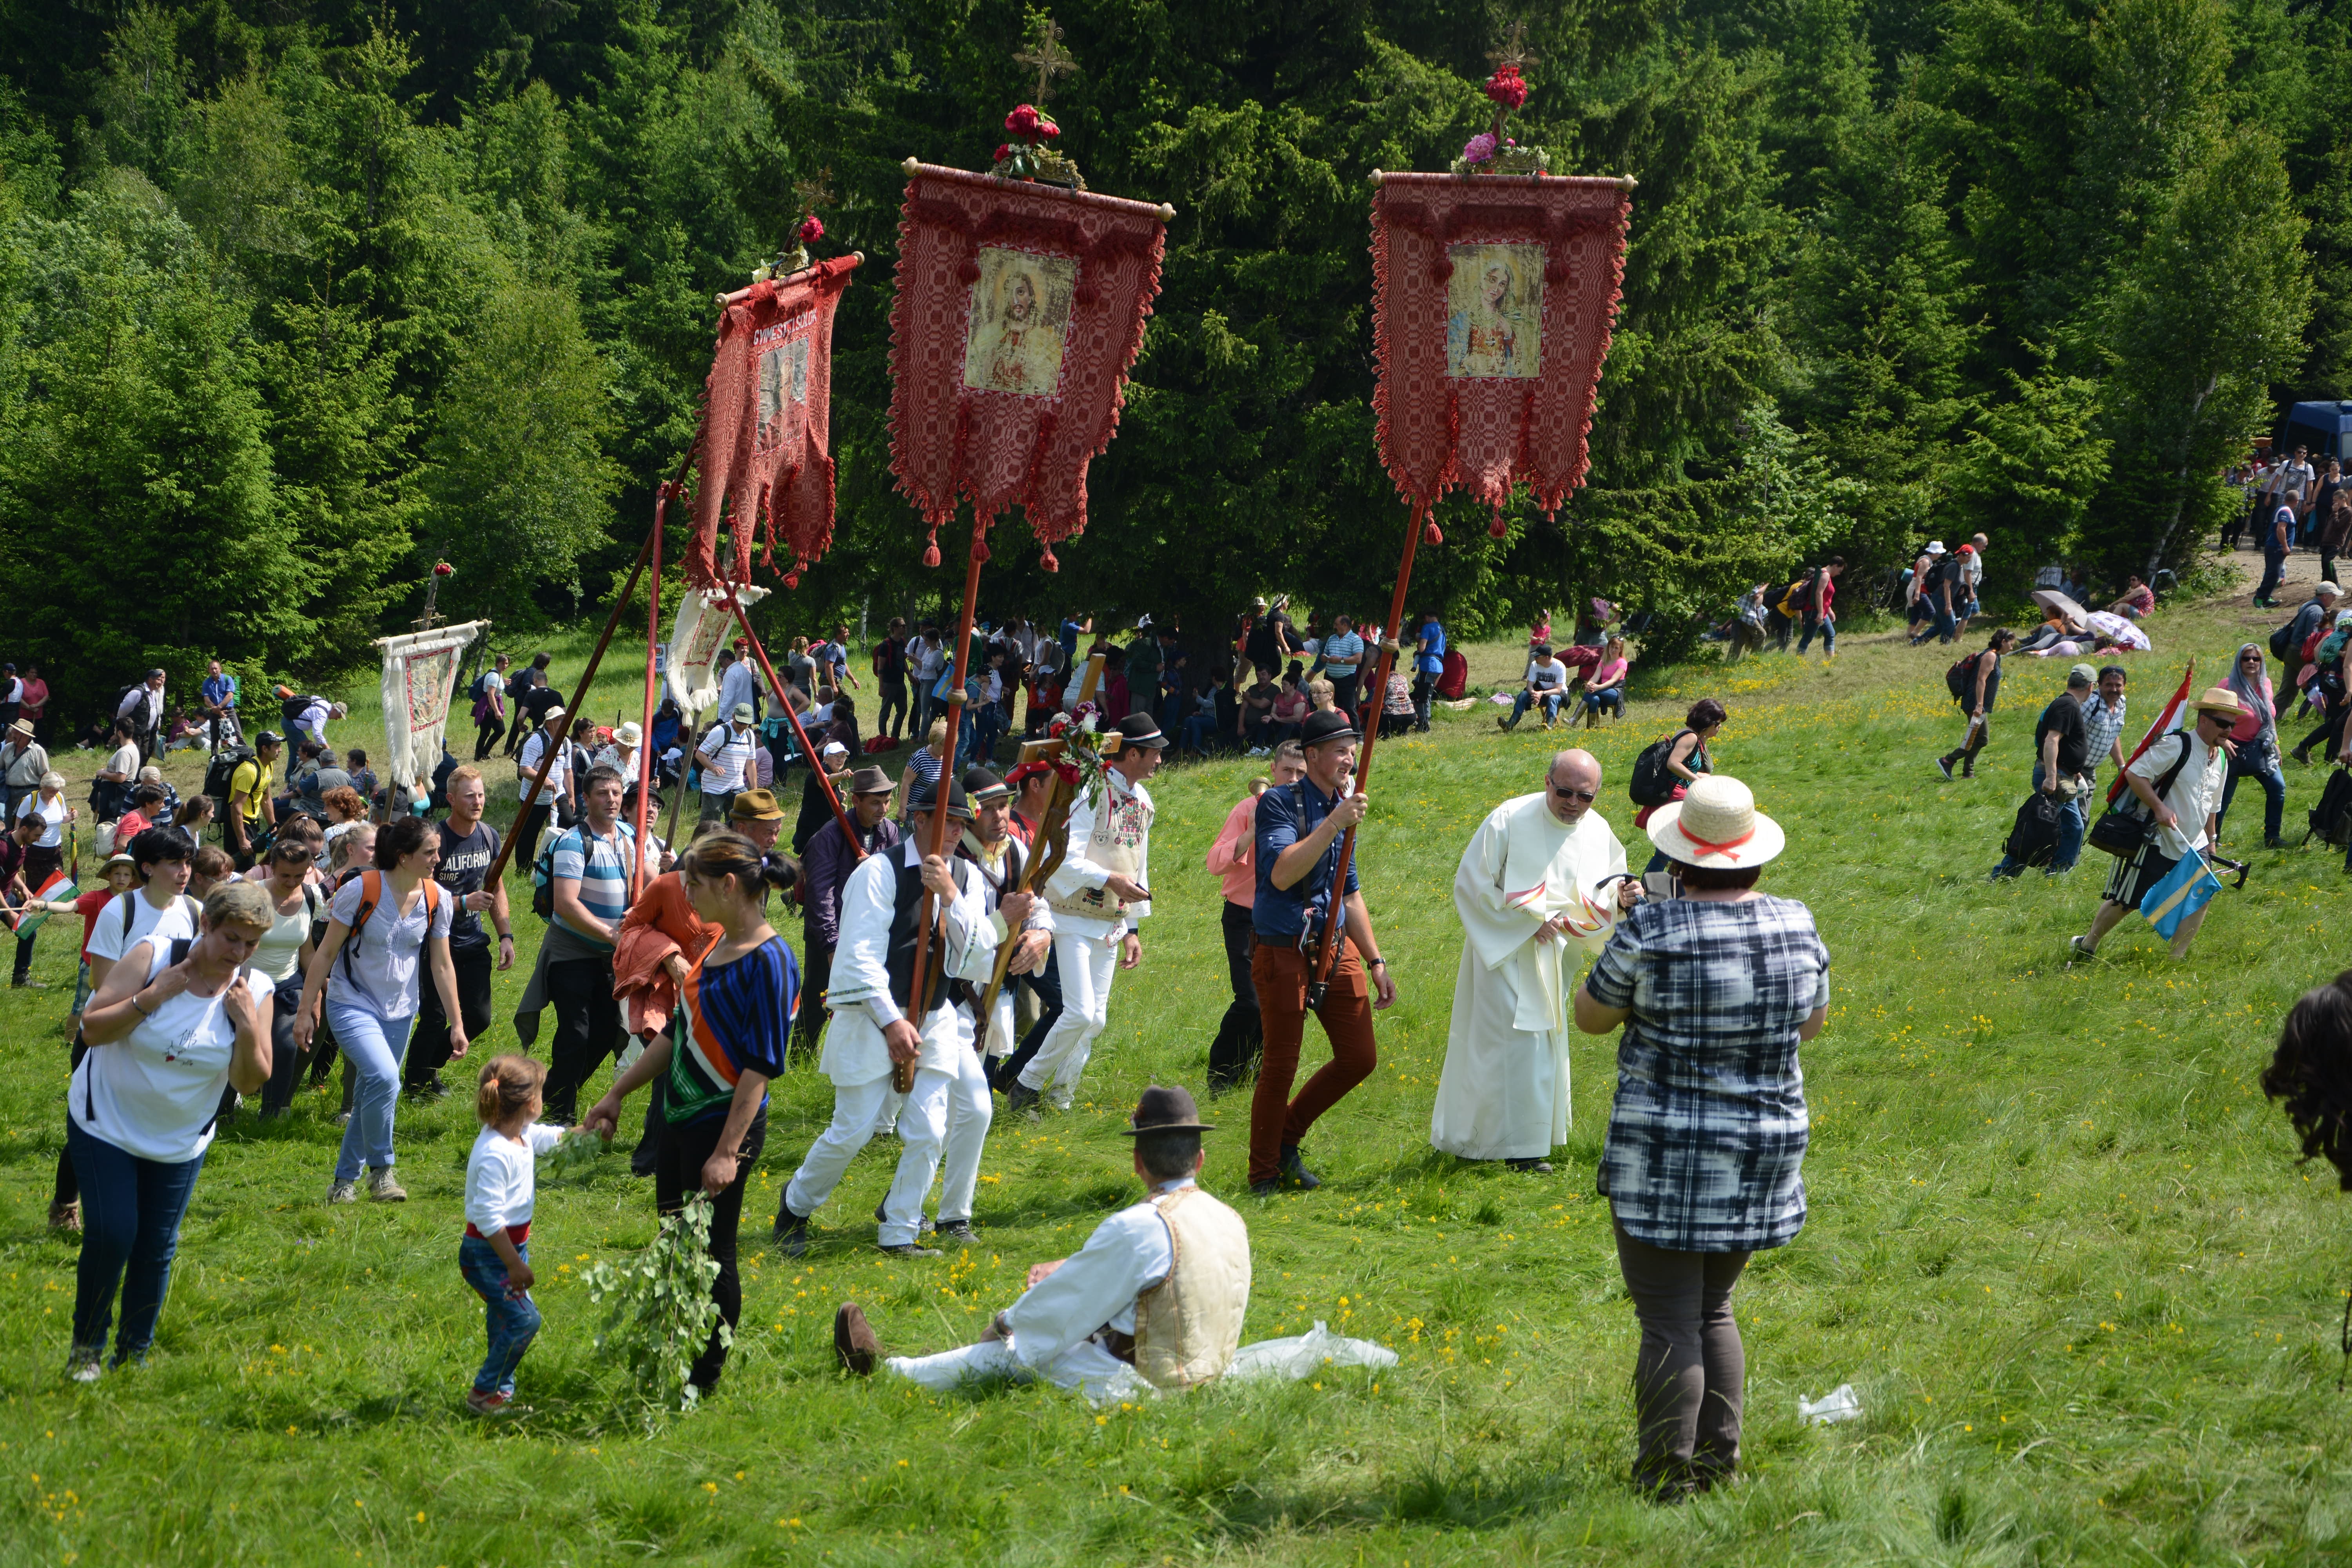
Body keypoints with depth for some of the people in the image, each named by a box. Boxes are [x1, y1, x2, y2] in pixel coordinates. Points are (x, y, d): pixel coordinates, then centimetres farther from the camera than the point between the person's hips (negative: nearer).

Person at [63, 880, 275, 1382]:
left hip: (180, 1142, 3)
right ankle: (87, 1346, 8)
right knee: (111, 1235, -12)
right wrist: (154, 996, -30)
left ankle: (134, 1354, 22)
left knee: (157, 1248, 5)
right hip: (106, 1125, -3)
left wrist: (249, 1027, -26)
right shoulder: (153, 956, -19)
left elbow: (249, 1082, -9)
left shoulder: (253, 992, -10)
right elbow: (92, 1029, -19)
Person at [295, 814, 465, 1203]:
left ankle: (345, 1181, 25)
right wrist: (306, 1012, -8)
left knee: (372, 1095, 9)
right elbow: (326, 953, -9)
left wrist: (457, 1023, 4)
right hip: (353, 1005, -5)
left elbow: (442, 966, 6)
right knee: (384, 1077, -26)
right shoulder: (361, 891, -17)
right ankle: (381, 1171, -10)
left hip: (400, 1011, 5)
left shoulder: (437, 900, -4)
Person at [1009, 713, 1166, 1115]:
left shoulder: (1142, 801, 11)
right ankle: (1026, 1087, -1)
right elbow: (1062, 859, -22)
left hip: (1112, 925, 8)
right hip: (1075, 919, -8)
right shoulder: (1092, 794, -16)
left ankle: (1060, 1099, 16)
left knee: (1096, 1020, 6)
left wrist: (1133, 929, 18)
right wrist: (1110, 880, -27)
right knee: (1080, 1013, -16)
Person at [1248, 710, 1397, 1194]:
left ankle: (1288, 1139, 24)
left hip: (1336, 949, 7)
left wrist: (1376, 962, 19)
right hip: (1283, 953, -7)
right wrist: (1334, 825, -29)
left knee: (1359, 1059, 5)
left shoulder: (1343, 808, 13)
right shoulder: (1280, 804, -10)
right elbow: (1282, 874, -26)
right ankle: (1264, 1176, 13)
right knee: (1280, 1066, -3)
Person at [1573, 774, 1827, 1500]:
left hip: (1666, 1159, -5)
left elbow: (1591, 1016, -2)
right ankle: (1718, 1461, 22)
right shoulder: (1796, 926, -3)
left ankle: (1667, 1478, 2)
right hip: (1762, 1155, 5)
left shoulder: (1652, 933, -17)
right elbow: (1813, 1020, 14)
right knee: (1712, 1306, 21)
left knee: (1670, 1322, 0)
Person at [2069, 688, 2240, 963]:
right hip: (2156, 843, -7)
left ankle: (2176, 958, 3)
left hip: (2193, 845, 7)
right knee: (2126, 902, 1)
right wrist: (2159, 808, -29)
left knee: (2202, 897, -8)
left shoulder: (2220, 758, 8)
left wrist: (2210, 841, 24)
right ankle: (2088, 945, 21)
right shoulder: (2176, 746, -18)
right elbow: (2134, 774, -22)